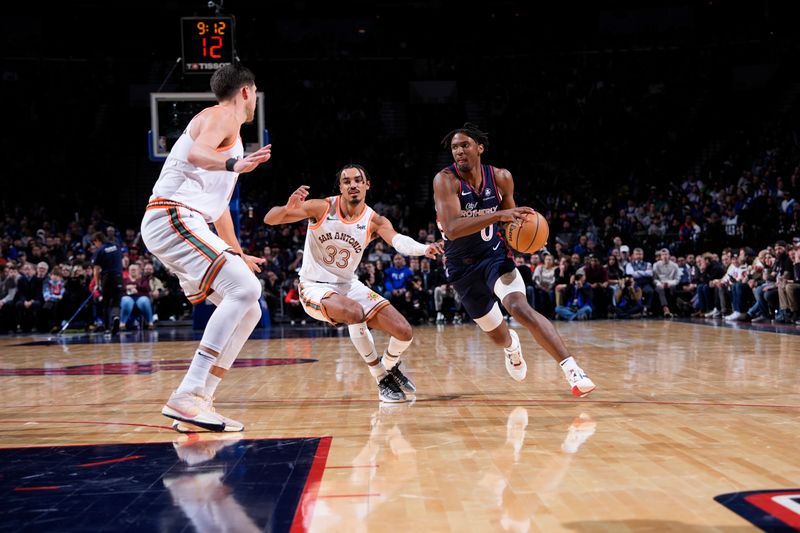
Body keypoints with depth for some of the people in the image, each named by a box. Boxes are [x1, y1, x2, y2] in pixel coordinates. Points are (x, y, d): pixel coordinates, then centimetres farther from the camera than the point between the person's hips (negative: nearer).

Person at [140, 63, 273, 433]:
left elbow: (219, 205, 38)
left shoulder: (231, 132, 29)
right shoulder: (221, 115, -1)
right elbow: (196, 152, -24)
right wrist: (233, 164, -42)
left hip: (181, 224, 10)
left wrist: (237, 254, 46)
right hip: (172, 217, -10)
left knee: (248, 310, 6)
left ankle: (198, 404, 2)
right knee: (245, 289, -24)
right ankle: (187, 396, -28)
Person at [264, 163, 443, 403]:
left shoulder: (375, 221, -9)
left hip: (349, 286, 4)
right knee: (355, 312, -36)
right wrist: (288, 207, -42)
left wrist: (424, 248, -53)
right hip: (316, 287, -4)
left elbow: (398, 240, -31)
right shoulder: (322, 208, -14)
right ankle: (382, 380, -16)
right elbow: (270, 219, -18)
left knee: (404, 332, -6)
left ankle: (390, 367, 29)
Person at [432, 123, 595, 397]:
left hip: (494, 255, 0)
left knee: (520, 308, -29)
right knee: (497, 335, 13)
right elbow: (452, 228, -34)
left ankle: (572, 369, -32)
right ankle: (512, 346, 53)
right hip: (462, 268, 0)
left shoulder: (501, 178, -6)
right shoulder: (445, 180, -19)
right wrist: (499, 215, -43)